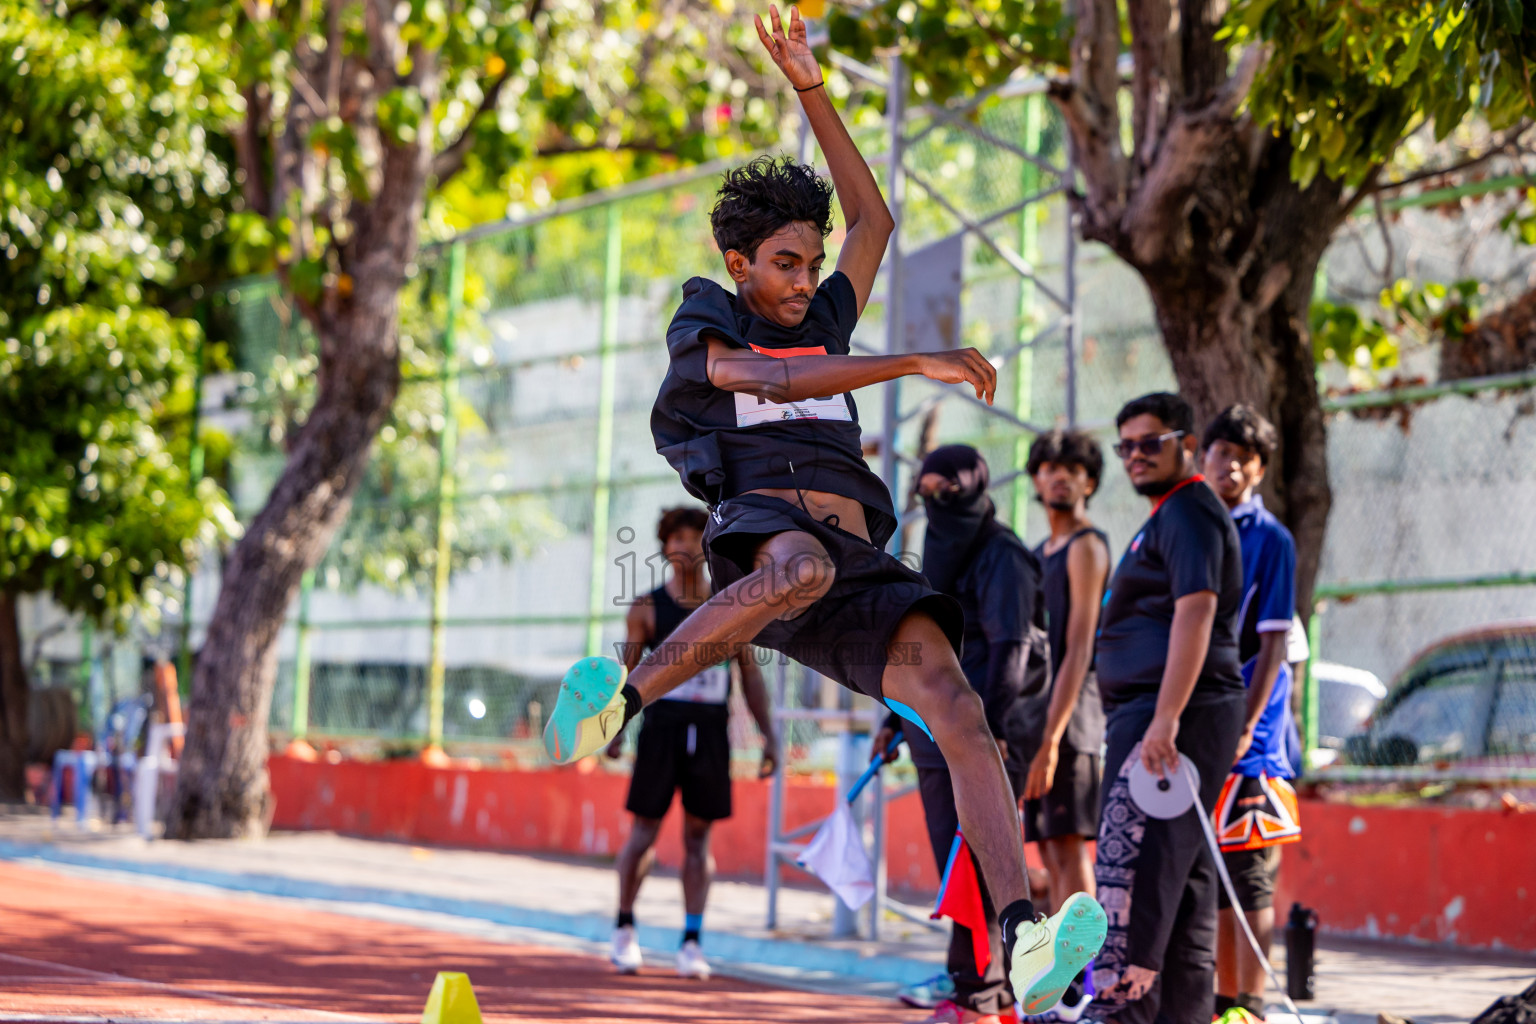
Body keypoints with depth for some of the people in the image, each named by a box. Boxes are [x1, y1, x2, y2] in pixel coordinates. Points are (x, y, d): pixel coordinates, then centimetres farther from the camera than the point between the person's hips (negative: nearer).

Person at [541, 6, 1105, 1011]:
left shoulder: (824, 327, 32)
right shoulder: (704, 334, 15)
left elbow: (873, 219, 39)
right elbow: (776, 380, -6)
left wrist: (812, 90, 34)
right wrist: (918, 363, -14)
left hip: (860, 562, 5)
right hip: (759, 525, -5)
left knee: (956, 707, -23)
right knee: (802, 568, -45)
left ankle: (1025, 937, -38)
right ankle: (624, 693, -28)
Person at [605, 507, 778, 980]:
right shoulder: (647, 608, 5)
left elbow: (750, 674, 12)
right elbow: (627, 671, 3)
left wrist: (768, 734, 6)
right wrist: (614, 726, -10)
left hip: (710, 732, 1)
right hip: (661, 727, -1)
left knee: (698, 835, 2)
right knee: (645, 830, 0)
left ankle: (692, 942, 4)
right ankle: (624, 927, 18)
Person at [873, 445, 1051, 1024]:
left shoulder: (1001, 556, -6)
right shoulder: (938, 554, 21)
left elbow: (1009, 649, -16)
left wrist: (990, 727, -24)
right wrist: (893, 719, 23)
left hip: (970, 733, -9)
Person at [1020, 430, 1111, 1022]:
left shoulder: (1086, 547, -7)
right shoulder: (1042, 553, 21)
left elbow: (1078, 649, -15)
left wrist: (1052, 737, -22)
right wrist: (1026, 734, 18)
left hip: (1068, 716, -9)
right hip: (1033, 714, 9)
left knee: (1069, 845, -12)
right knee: (1050, 851, 7)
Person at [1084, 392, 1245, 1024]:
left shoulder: (1189, 512, -8)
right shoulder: (1169, 517, 25)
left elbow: (1195, 612, -21)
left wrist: (1166, 718, -28)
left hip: (1175, 714, -11)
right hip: (1153, 714, 11)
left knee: (1132, 858, -17)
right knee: (1181, 868, 9)